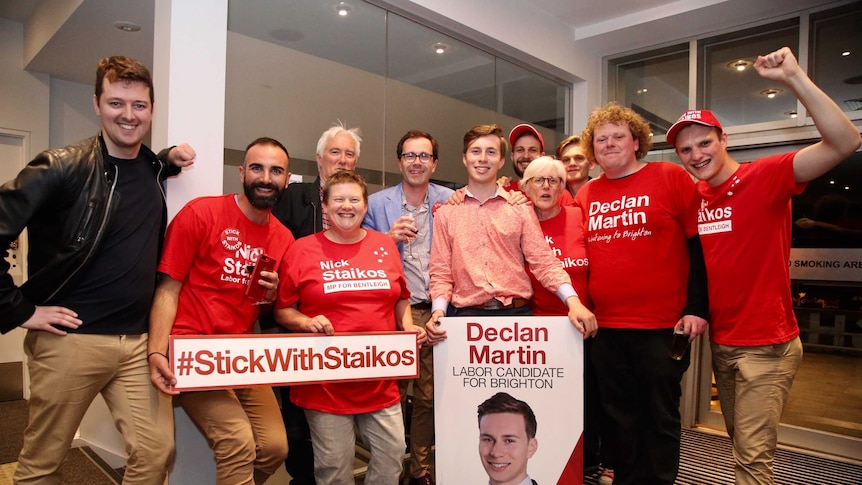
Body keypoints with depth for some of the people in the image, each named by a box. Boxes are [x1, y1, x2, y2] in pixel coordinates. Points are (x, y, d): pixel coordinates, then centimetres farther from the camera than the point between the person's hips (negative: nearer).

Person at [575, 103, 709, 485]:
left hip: (663, 326, -4)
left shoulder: (671, 177, -3)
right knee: (620, 418, 15)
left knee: (661, 416, 10)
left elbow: (701, 245, -5)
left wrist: (697, 308, -10)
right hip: (605, 328, 4)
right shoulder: (586, 195, 9)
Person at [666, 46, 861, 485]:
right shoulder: (691, 197, 3)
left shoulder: (765, 177, -12)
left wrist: (794, 78, -30)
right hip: (720, 343, 6)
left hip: (766, 345, -6)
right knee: (742, 444, 21)